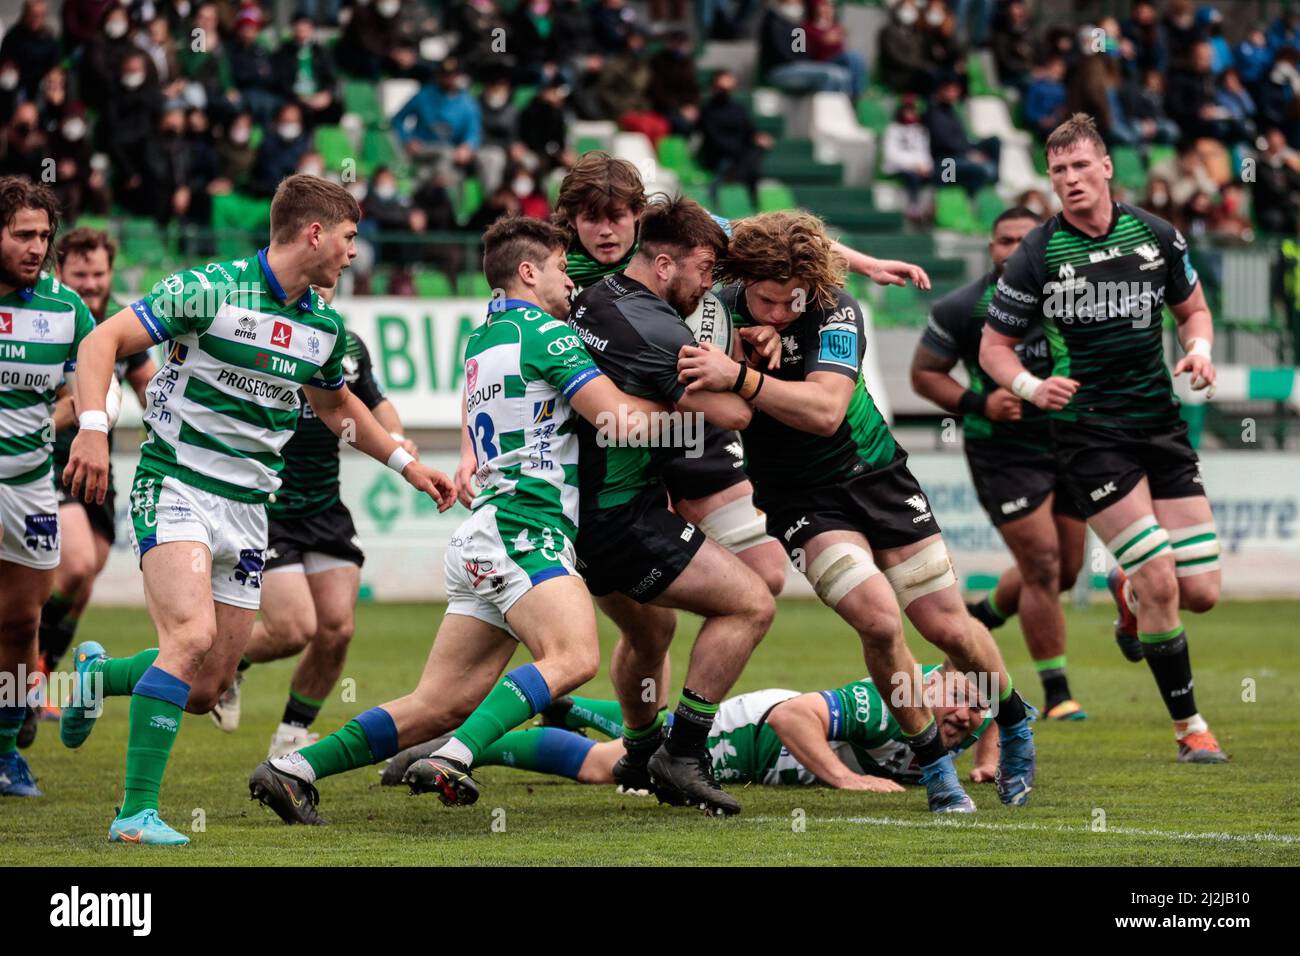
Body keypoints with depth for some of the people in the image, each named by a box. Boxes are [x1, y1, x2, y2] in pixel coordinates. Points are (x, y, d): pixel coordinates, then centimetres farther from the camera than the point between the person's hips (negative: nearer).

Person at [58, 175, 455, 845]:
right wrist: (93, 430, -26)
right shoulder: (211, 289, -12)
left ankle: (100, 674, 35)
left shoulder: (325, 325, 10)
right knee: (192, 637, -27)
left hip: (248, 507, 7)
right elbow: (101, 343, -13)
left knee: (206, 690, 3)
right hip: (176, 487, -7)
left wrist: (406, 463, 27)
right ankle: (137, 813, -22)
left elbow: (335, 405, 30)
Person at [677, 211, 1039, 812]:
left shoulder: (837, 312, -19)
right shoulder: (718, 310, -13)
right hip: (798, 499, 0)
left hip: (874, 472, 0)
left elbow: (824, 410, -34)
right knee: (878, 618, -22)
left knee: (948, 628, 1)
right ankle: (934, 765, -2)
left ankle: (1014, 727, 33)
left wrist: (739, 376, -43)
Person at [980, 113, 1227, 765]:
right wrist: (1031, 386, -17)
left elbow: (1192, 308, 17)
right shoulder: (1035, 256, -6)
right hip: (1088, 434, -4)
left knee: (1201, 592, -1)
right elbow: (994, 346, 2)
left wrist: (1200, 350, -5)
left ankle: (1128, 595, 36)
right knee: (1160, 582, -14)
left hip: (1161, 424, 4)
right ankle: (1189, 726, 2)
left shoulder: (1155, 235, 3)